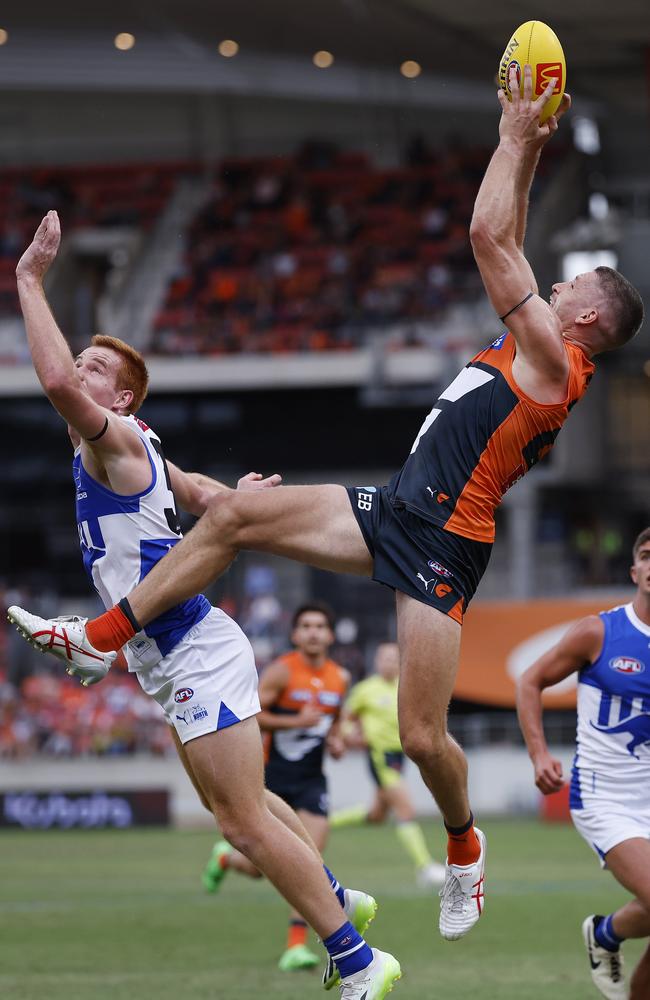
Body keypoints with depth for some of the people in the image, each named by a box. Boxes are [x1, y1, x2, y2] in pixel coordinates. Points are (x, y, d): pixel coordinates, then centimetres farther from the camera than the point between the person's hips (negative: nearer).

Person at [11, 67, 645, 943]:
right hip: (393, 511, 9)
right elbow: (504, 243, 25)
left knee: (422, 736, -10)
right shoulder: (527, 348, 16)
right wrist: (528, 147, 20)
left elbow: (488, 237, -14)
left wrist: (516, 139, -4)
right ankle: (102, 639, 7)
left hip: (442, 546, -9)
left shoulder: (556, 363, -10)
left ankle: (464, 846, 19)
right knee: (232, 516, 1)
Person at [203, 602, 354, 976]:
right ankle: (225, 857, 42)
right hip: (272, 776, -3)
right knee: (258, 867, 4)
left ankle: (297, 946, -13)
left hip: (311, 780, 4)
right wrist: (295, 721, -23)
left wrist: (336, 740, 5)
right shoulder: (281, 671, -11)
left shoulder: (340, 678, 7)